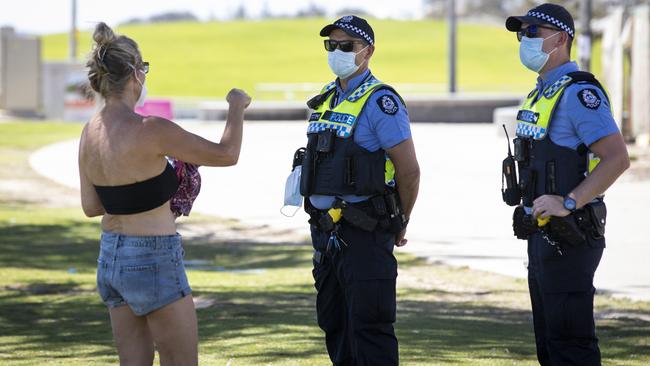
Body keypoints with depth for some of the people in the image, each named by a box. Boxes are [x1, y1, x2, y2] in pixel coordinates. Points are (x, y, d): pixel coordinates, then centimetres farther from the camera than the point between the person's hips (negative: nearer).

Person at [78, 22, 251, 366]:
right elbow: (226, 154, -13)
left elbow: (91, 206, 10)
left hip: (109, 258, 7)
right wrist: (236, 107, 3)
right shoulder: (150, 130, -20)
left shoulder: (90, 132, 2)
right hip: (153, 259, -7)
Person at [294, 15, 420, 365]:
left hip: (364, 233, -9)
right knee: (334, 323, 13)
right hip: (326, 229, 9)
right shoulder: (326, 100, 14)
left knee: (368, 326, -8)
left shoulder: (380, 101, -12)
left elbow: (409, 170, -12)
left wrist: (398, 224, -2)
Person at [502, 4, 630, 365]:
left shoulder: (579, 92, -15)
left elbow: (617, 158, -24)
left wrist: (568, 202, -27)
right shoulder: (540, 93, 16)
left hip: (569, 238, -10)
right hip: (541, 236, 10)